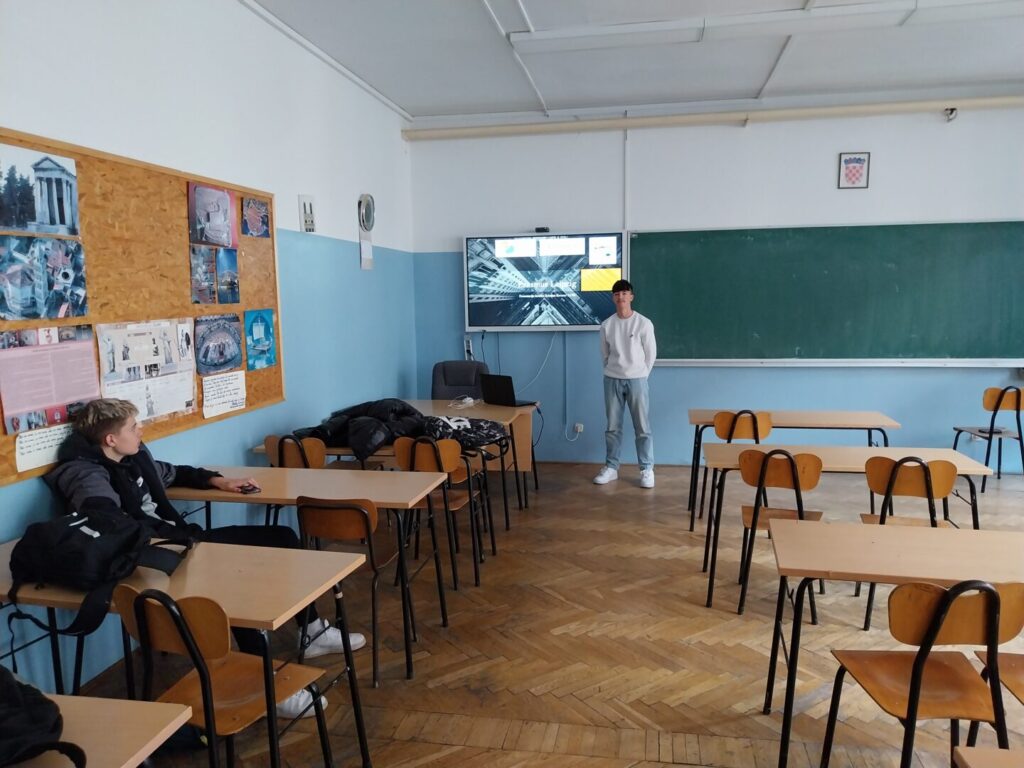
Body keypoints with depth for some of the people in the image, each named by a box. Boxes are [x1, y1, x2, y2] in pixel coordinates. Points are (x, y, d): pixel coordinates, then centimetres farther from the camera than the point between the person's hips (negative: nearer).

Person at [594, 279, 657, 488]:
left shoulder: (644, 323, -7)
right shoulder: (607, 325, 1)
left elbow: (651, 353, 0)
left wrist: (640, 375, 4)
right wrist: (612, 373, 10)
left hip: (636, 380, -2)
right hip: (612, 380, 3)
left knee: (642, 427, 0)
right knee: (612, 427, 9)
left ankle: (647, 469, 9)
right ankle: (611, 467, 18)